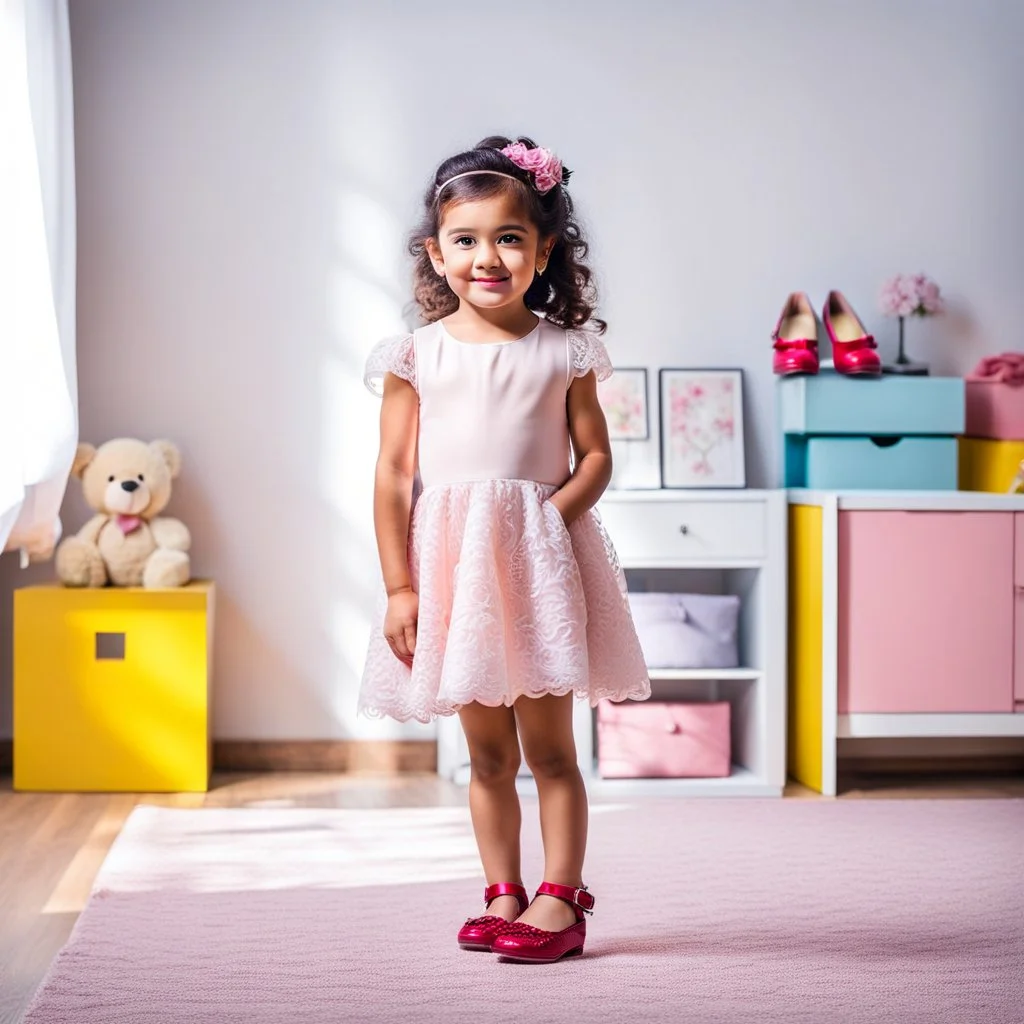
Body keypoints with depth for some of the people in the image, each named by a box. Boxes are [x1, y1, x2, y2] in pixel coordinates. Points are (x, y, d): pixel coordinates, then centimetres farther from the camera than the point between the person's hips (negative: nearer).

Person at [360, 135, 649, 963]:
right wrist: (399, 585, -5)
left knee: (549, 746, 4)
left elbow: (596, 457, 2)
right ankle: (503, 896, 21)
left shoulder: (563, 350, 1)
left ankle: (560, 898, 12)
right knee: (487, 752, 11)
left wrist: (546, 519, -15)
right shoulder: (416, 355, 1)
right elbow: (393, 473, 0)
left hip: (540, 562, -1)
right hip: (451, 563, 1)